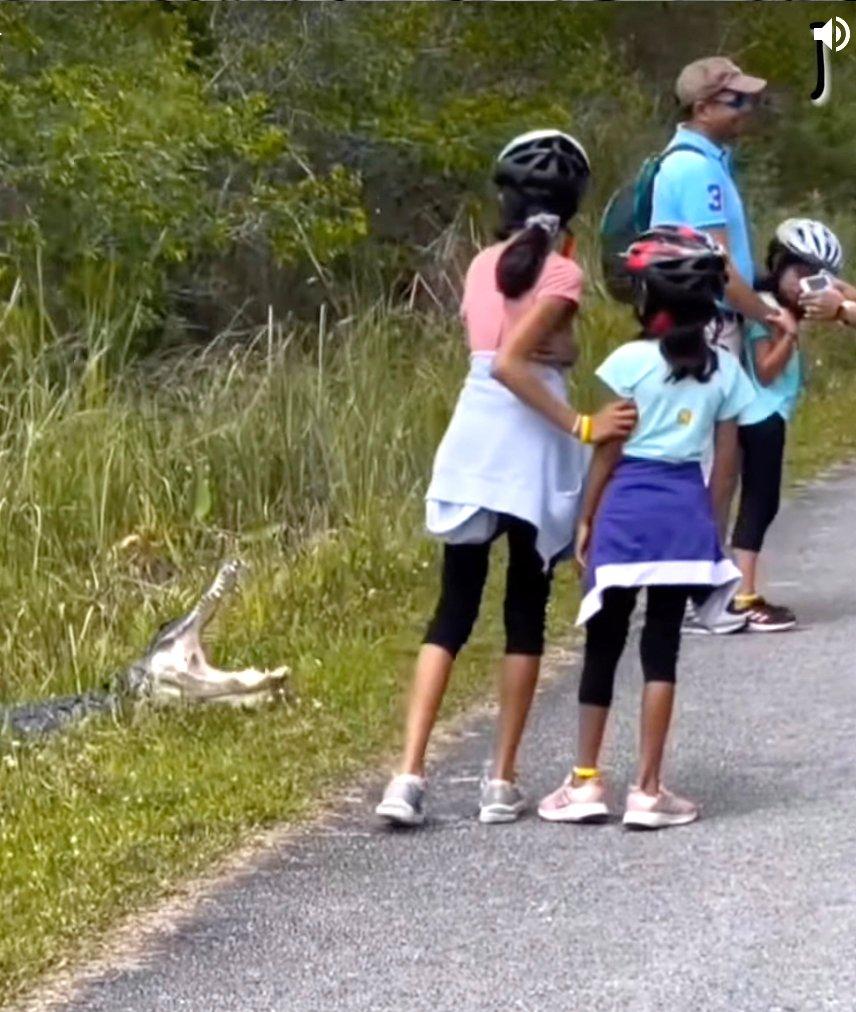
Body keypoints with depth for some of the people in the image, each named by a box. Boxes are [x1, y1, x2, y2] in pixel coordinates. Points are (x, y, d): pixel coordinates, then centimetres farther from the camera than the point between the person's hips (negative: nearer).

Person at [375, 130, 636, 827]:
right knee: (526, 613, 7)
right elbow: (512, 362, -18)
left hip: (473, 439, 5)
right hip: (531, 448, -5)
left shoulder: (485, 265, 10)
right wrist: (581, 426, -18)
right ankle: (503, 781, 9)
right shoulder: (562, 274, -8)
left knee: (454, 611, 6)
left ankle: (410, 774, -5)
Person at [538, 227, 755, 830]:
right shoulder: (723, 369, 4)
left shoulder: (631, 361, -6)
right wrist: (711, 524, 15)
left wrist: (586, 518, 4)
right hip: (687, 510, 2)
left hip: (627, 508, -2)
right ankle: (648, 790, 4)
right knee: (662, 647, 5)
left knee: (604, 644, 8)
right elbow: (726, 459, 5)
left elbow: (608, 449, -4)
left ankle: (586, 781, 12)